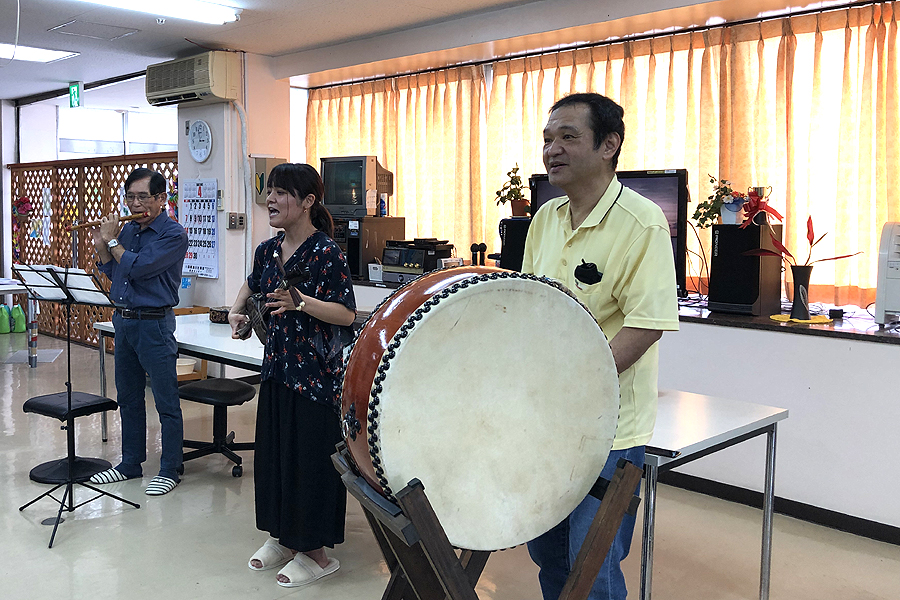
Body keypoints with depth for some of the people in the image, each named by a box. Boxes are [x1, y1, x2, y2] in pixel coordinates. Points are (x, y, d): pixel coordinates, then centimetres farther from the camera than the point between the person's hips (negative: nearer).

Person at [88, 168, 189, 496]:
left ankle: (170, 470, 10)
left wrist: (111, 241, -8)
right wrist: (101, 246, 3)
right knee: (128, 398, 16)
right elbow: (113, 273, 18)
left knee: (166, 401, 0)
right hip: (123, 321, 8)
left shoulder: (174, 234, -11)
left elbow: (137, 267, -20)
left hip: (154, 324, -8)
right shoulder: (128, 229, 11)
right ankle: (130, 463, 29)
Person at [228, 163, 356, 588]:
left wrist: (301, 303, -29)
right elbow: (252, 285, 29)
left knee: (310, 456, 0)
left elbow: (347, 314, -18)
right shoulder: (268, 250, 7)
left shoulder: (325, 252, -14)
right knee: (273, 451, 15)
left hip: (317, 373, -7)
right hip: (277, 366, 8)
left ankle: (315, 551, 15)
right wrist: (237, 311, 11)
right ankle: (281, 536, 32)